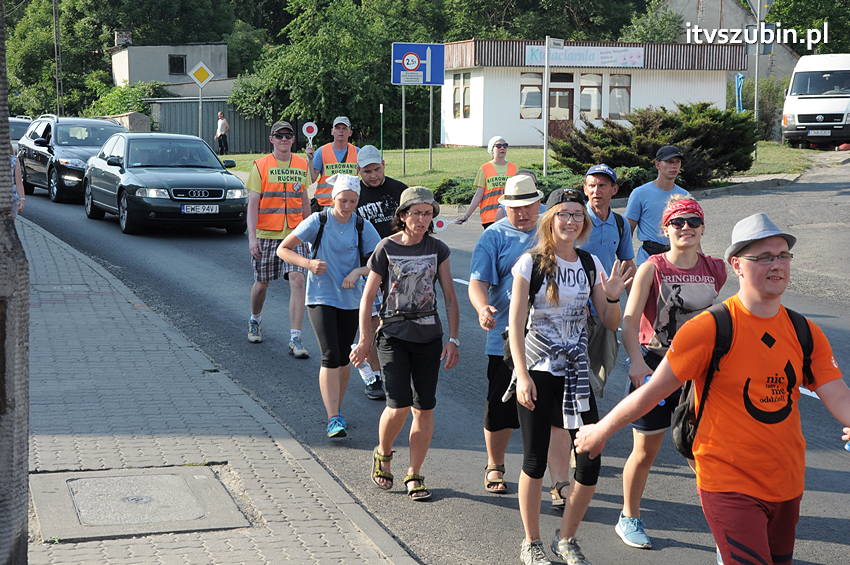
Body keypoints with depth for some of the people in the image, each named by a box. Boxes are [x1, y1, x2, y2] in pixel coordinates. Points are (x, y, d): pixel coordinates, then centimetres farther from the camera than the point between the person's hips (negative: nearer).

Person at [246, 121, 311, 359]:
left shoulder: (302, 165, 8)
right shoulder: (260, 166, -3)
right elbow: (252, 204, -6)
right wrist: (252, 236, -14)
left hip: (295, 234, 2)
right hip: (266, 234, -1)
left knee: (298, 280, -13)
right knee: (262, 283, 11)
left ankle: (295, 339, -13)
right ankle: (255, 321, 41)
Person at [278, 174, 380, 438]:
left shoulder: (363, 227, -1)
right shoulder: (318, 221, -8)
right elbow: (283, 250, -5)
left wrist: (357, 271, -20)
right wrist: (308, 263, -23)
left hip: (350, 299, 3)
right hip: (321, 298, -3)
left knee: (343, 359, 12)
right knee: (330, 356, -14)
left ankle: (337, 409, 32)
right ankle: (333, 419, -16)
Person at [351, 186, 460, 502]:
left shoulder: (438, 250, 2)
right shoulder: (386, 248, -5)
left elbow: (450, 297, 6)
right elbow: (368, 297, 0)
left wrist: (453, 339, 0)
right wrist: (364, 341, 1)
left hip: (428, 335, 3)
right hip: (393, 334, -3)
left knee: (424, 408, 1)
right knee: (399, 405, -13)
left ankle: (414, 475, 15)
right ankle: (383, 454, 17)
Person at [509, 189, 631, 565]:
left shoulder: (590, 264, 6)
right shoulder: (532, 262, -7)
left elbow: (611, 324, 9)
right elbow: (515, 323, -9)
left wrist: (612, 297, -12)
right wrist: (522, 375, -16)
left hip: (576, 372, 4)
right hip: (537, 371, -4)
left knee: (590, 463, -2)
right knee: (535, 461, 4)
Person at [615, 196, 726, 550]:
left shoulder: (715, 269, 1)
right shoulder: (652, 269, -10)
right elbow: (629, 321, -16)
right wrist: (636, 361, -30)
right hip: (655, 365, -3)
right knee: (645, 450, 8)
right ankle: (629, 519, 28)